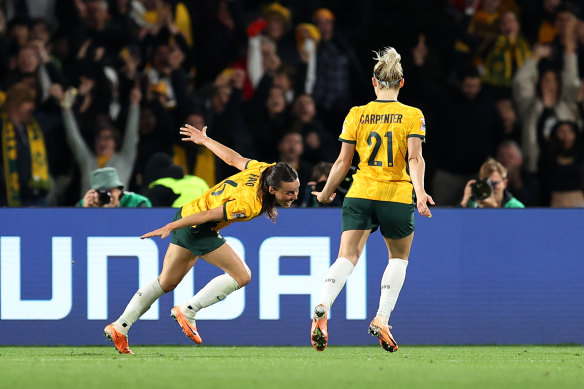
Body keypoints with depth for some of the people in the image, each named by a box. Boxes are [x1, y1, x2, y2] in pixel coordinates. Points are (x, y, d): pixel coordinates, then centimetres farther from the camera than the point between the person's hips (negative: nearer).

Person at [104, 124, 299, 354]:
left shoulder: (266, 170, -9)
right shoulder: (250, 204, -32)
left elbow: (233, 159, 7)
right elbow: (209, 215, -26)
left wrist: (204, 140, 24)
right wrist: (170, 228, -18)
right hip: (197, 229, -10)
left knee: (166, 283, 19)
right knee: (242, 276, -11)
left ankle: (119, 327, 25)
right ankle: (188, 311, -2)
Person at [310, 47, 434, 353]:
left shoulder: (356, 115, 4)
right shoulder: (413, 116, 1)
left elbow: (343, 162, 5)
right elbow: (414, 158, -13)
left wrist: (326, 193, 17)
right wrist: (420, 192, -19)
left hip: (360, 194, 1)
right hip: (397, 197, -1)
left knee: (347, 257, -4)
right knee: (398, 258, 20)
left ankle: (321, 309, -30)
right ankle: (382, 319, 6)